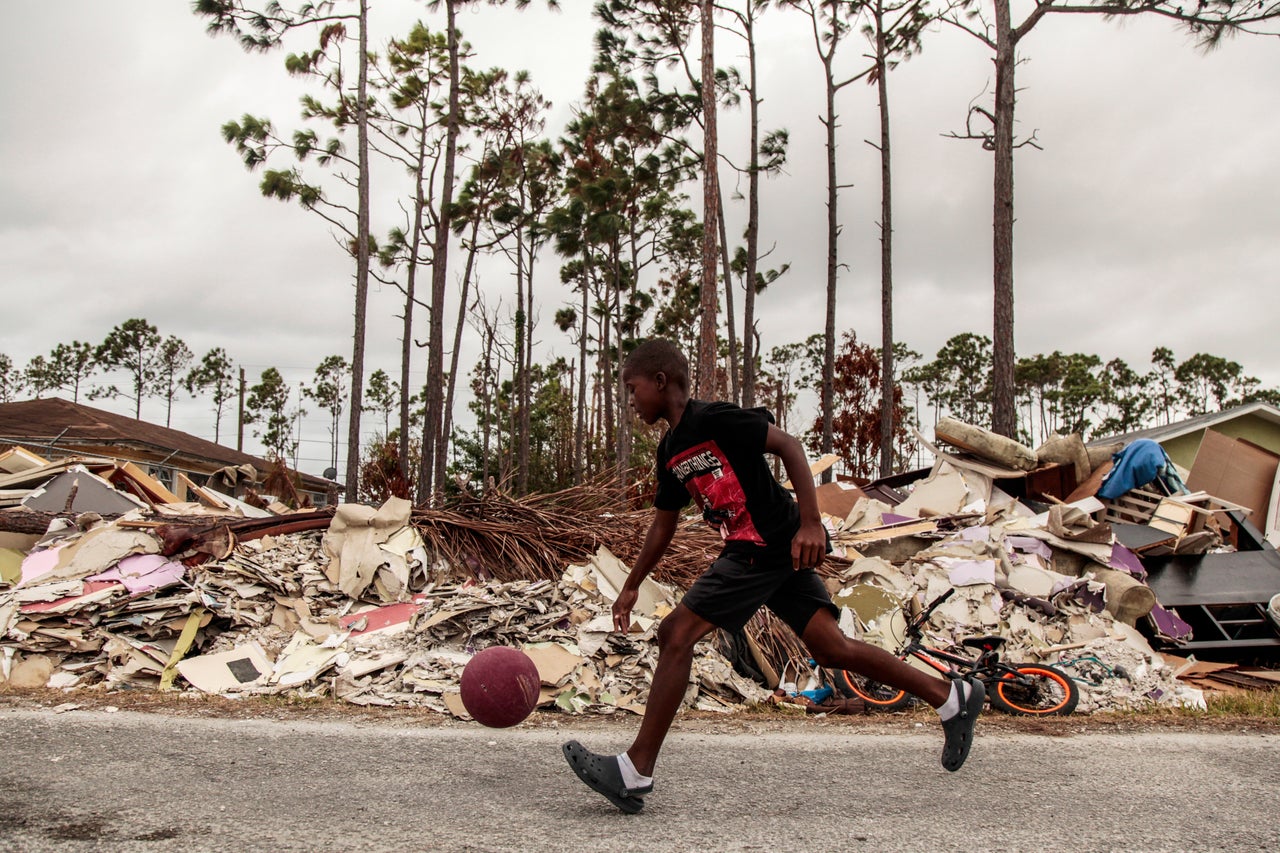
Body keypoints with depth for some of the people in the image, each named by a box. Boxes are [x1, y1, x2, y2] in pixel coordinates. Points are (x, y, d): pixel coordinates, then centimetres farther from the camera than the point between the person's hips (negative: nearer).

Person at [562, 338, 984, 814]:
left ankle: (635, 773, -9)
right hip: (747, 551, 9)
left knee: (677, 633, -12)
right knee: (830, 647, 7)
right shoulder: (670, 451, 16)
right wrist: (631, 587, 26)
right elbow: (663, 524, 25)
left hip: (771, 545, -9)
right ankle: (953, 698, 18)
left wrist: (811, 523, -21)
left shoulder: (713, 419, -11)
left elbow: (789, 446, -14)